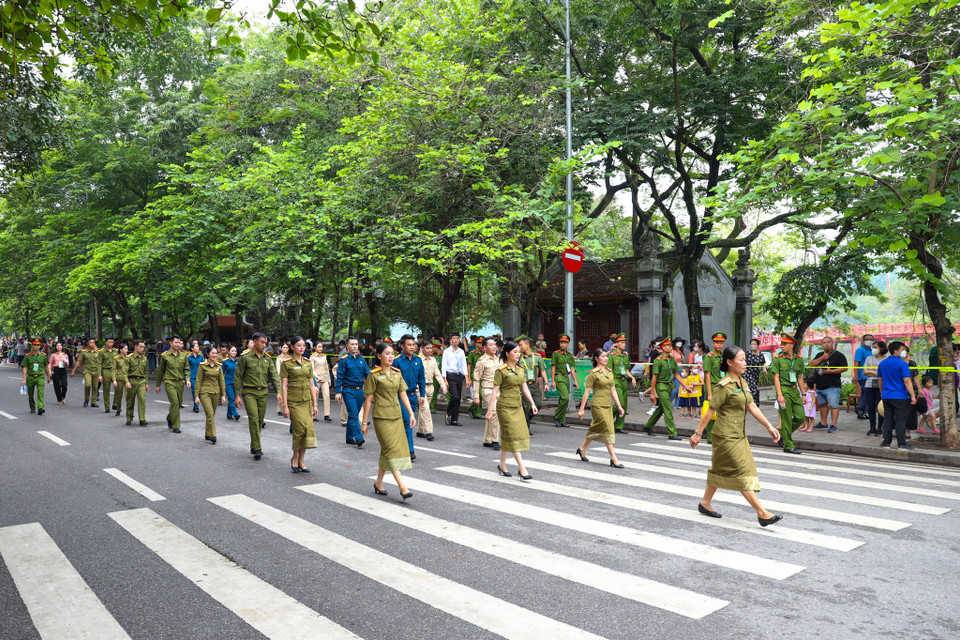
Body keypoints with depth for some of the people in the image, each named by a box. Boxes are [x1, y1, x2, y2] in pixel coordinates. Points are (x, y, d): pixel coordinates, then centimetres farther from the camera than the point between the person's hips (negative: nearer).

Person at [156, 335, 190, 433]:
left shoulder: (183, 355, 9)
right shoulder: (165, 356, -1)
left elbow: (186, 369, 14)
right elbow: (160, 371, 7)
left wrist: (187, 379, -3)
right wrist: (158, 385, 10)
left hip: (180, 382, 4)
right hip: (169, 382, -4)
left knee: (179, 403, 9)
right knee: (174, 402, -14)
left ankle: (169, 418, 38)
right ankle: (176, 426, -7)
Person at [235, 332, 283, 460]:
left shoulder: (267, 359, 9)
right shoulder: (245, 358, -4)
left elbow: (274, 376, 7)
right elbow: (237, 377, -3)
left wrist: (278, 392, -5)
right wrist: (237, 395, -8)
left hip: (263, 392, 5)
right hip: (249, 392, -5)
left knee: (260, 420, 8)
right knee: (253, 418, -15)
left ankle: (254, 446, 23)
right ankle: (257, 449, -15)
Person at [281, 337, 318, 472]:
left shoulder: (308, 363, 11)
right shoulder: (286, 363, -4)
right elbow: (283, 385, -6)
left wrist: (315, 404, 9)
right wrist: (285, 406, -11)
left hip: (306, 401, 5)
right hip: (293, 401, -5)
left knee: (308, 429, -1)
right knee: (301, 428, -12)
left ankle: (300, 461, 11)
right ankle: (294, 459, 9)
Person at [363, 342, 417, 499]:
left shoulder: (397, 373, 9)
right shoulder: (374, 375, -7)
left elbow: (403, 394, 11)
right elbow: (368, 400, -5)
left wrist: (411, 413, 3)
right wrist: (364, 422, -5)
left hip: (396, 416, 6)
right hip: (381, 417, -6)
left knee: (386, 451, 11)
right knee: (392, 449, -11)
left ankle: (378, 483, 25)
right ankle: (402, 488, -13)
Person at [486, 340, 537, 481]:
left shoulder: (520, 368, 10)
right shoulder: (501, 370, -10)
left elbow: (525, 387, 14)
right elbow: (495, 390, -11)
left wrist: (532, 403, 7)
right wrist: (490, 410, -12)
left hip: (518, 405, 7)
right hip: (505, 406, -7)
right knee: (513, 435, -8)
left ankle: (501, 466, 23)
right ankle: (522, 469, -8)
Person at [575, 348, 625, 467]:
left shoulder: (609, 372, 12)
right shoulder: (593, 373, -9)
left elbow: (613, 390, 16)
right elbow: (587, 392, -9)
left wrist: (619, 406, 12)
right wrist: (581, 409, -9)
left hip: (608, 405, 7)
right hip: (598, 405, -7)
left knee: (596, 430, 14)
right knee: (608, 430, -9)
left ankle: (582, 449, 32)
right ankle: (614, 459, -5)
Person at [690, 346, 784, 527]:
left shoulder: (742, 383, 11)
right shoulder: (724, 385, -16)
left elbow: (752, 407, 12)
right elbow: (711, 411, -14)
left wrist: (769, 427, 8)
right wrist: (698, 433, -11)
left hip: (739, 435, 9)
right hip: (726, 437, -9)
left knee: (720, 470, 16)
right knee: (743, 472, -7)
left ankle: (705, 503, 28)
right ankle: (762, 513, -5)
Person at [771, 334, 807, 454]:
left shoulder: (799, 359, 10)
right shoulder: (777, 358, -3)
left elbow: (800, 378, 16)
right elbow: (776, 377, -7)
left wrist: (803, 394, 13)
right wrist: (779, 395, -14)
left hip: (795, 390, 5)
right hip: (784, 390, -5)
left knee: (801, 417, 1)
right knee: (787, 419, -3)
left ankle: (782, 434, 21)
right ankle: (788, 445, 6)